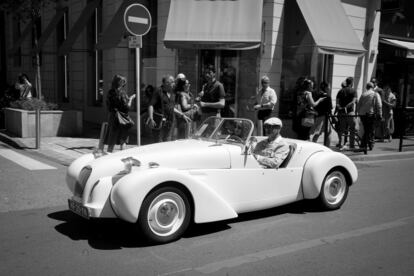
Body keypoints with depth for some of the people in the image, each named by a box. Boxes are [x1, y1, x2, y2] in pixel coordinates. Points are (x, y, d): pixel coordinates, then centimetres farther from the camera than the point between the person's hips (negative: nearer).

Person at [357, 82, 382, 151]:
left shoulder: (363, 94, 9)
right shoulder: (375, 94, 0)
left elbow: (358, 105, 9)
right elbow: (379, 105, -7)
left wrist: (359, 113, 17)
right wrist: (380, 115, -4)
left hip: (363, 114, 4)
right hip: (371, 114, -4)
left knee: (366, 130, 13)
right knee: (371, 131, 4)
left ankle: (363, 145, 10)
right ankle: (370, 145, 3)